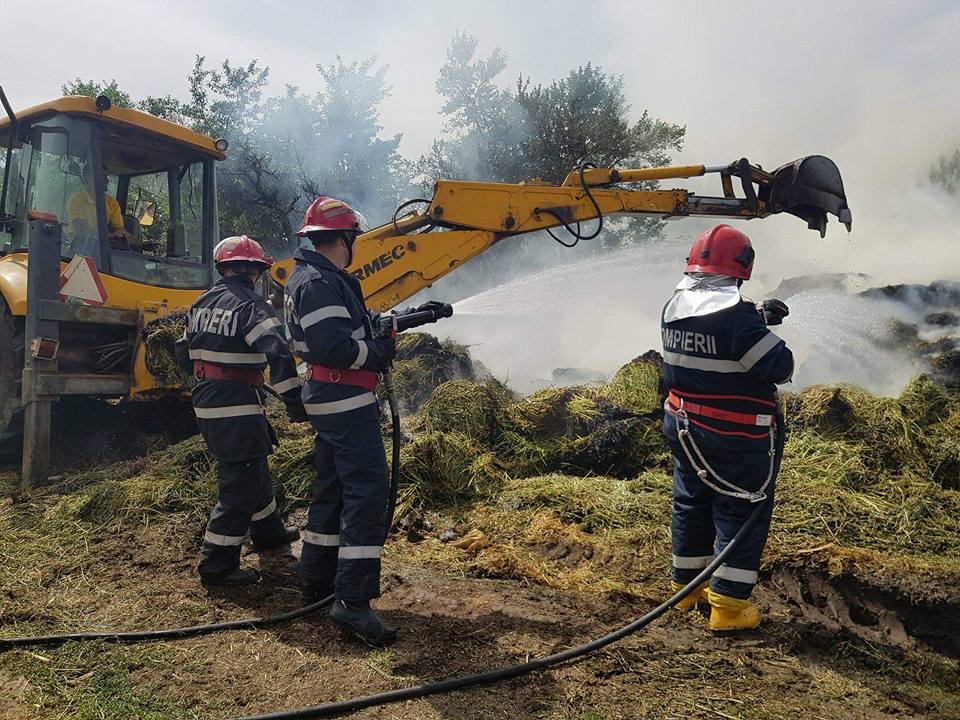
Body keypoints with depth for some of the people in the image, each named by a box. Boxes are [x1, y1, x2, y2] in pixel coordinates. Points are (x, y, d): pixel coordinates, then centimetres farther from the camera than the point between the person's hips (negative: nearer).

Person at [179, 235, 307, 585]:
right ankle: (217, 564, 5)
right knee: (241, 484, -1)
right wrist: (294, 399, -24)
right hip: (238, 408, -9)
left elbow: (185, 349, 23)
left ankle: (269, 535, 39)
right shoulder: (251, 306, -15)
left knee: (253, 469, 23)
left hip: (205, 404, 9)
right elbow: (278, 354, -27)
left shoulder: (201, 303, 11)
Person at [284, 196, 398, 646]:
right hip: (346, 402, -11)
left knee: (331, 488, 18)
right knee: (367, 490, -11)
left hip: (329, 400, 11)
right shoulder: (320, 283, -17)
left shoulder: (307, 277, 17)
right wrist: (380, 354, -12)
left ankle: (317, 582, 29)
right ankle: (353, 601, -10)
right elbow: (333, 348, -26)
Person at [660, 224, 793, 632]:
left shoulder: (675, 307, 1)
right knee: (742, 511, 6)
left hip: (683, 426, 8)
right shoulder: (736, 316, -23)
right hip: (735, 437, -7)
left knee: (691, 503, 20)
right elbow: (778, 367, -21)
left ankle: (687, 585, 35)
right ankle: (728, 604, 12)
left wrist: (757, 316, 12)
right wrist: (771, 336, -1)